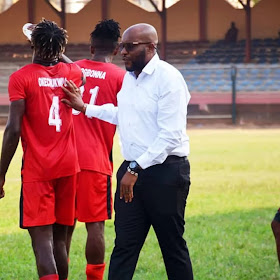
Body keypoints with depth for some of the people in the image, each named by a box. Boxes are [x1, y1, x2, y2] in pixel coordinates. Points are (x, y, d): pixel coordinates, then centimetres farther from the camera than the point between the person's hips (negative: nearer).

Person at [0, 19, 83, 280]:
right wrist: (57, 53, 44)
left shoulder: (21, 77, -8)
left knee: (42, 239, -8)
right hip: (68, 167, 5)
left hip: (37, 170, -5)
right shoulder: (73, 73, 7)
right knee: (59, 238, 14)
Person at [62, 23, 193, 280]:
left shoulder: (168, 78, -14)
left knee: (173, 247, 3)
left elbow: (170, 135, -19)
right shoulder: (129, 77, 12)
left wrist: (136, 168, -20)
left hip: (165, 171, -7)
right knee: (124, 246, 3)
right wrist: (85, 108, 29)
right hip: (131, 171, 7)